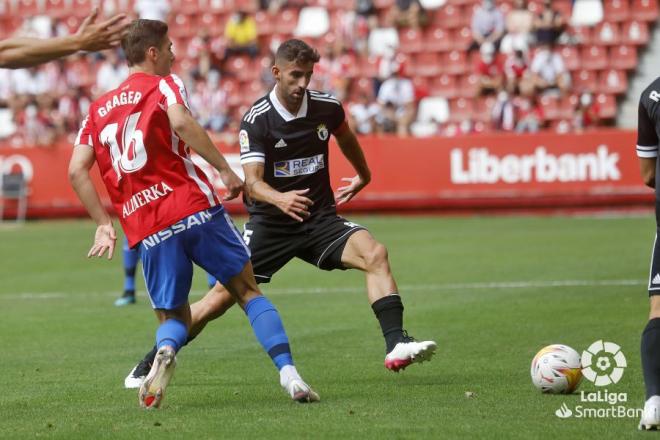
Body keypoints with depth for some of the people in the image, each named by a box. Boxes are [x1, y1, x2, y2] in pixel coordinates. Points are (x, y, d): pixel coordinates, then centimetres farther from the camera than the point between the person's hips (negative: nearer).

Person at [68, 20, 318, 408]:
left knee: (173, 318, 14)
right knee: (249, 291, 7)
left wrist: (104, 224, 13)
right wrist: (225, 170, -14)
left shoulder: (98, 109, 20)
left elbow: (76, 170, 11)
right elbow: (181, 122, -17)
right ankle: (289, 372, -9)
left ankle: (165, 351, -22)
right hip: (194, 208, -3)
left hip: (147, 230, 4)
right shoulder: (164, 85, 5)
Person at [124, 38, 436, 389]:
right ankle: (150, 363, 10)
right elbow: (252, 182, -25)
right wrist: (279, 198, -47)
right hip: (269, 224, -3)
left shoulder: (327, 108, -4)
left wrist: (363, 177, 37)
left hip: (320, 218, 3)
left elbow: (345, 137, 21)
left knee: (375, 255, -24)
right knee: (223, 295, -7)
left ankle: (396, 346, -27)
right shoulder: (256, 120, -15)